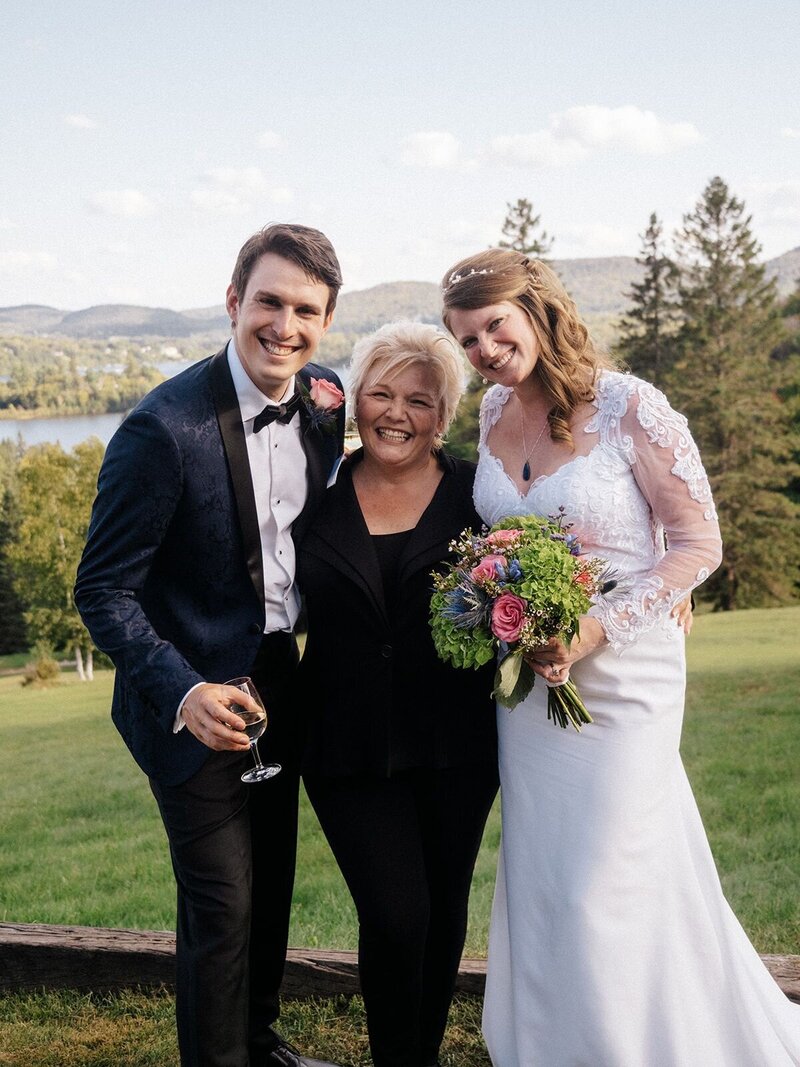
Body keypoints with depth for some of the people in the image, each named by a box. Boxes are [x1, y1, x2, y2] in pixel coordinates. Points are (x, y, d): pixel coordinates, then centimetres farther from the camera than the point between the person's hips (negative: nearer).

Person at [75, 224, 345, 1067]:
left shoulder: (324, 400, -4)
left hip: (282, 684, 7)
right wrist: (183, 692, -33)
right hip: (197, 702, -6)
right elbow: (103, 591, -20)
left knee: (273, 884, 22)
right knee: (221, 908, 2)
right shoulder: (163, 428, -24)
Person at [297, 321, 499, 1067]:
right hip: (350, 746, -1)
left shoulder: (475, 494, -2)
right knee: (395, 915, -6)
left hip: (455, 746, 1)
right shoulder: (321, 496, 0)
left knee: (444, 913, 14)